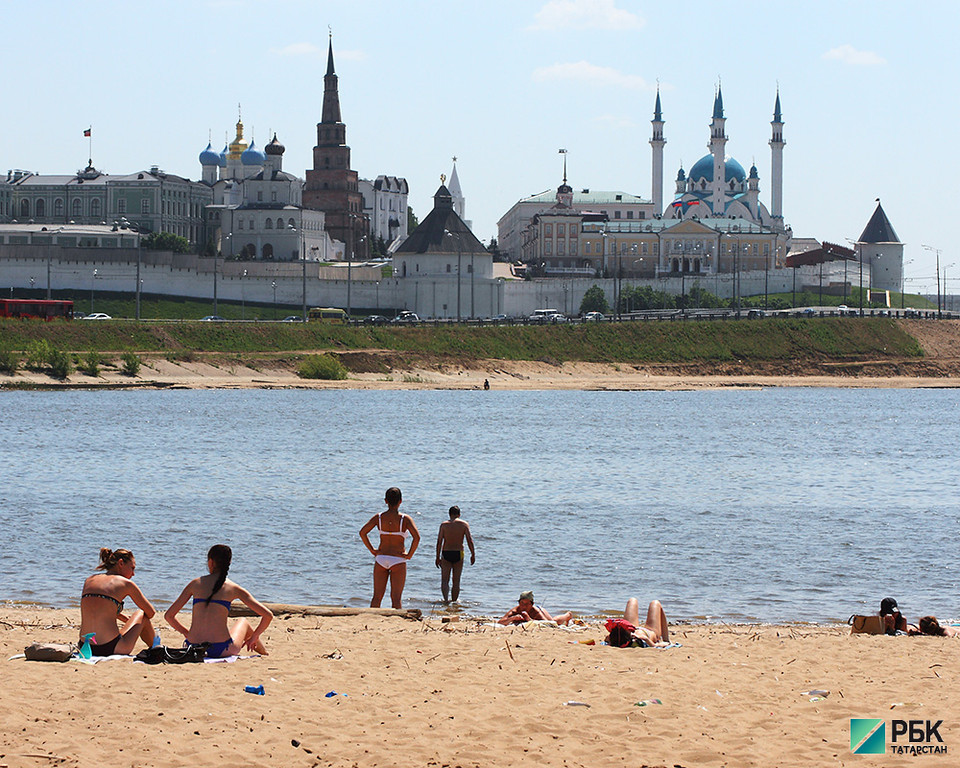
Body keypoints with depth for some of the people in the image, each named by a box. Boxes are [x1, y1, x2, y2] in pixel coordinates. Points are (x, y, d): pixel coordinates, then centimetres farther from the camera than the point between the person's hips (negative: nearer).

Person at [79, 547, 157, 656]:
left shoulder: (89, 580, 14)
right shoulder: (125, 583, 0)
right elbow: (151, 612, 11)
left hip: (85, 648, 5)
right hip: (111, 649, -5)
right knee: (141, 614, 23)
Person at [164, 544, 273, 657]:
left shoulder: (195, 584, 6)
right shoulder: (233, 588, 1)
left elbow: (168, 615, 10)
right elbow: (268, 615, 2)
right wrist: (254, 637, 18)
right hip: (221, 650, -2)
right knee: (243, 622, 34)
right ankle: (263, 653, 56)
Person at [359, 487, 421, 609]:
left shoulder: (379, 518, 0)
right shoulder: (405, 519, -8)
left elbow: (362, 532, -6)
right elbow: (416, 537, -20)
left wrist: (372, 550, 1)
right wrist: (409, 555, -8)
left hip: (381, 558, 3)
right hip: (398, 560, -3)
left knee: (377, 596, 8)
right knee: (396, 598, 1)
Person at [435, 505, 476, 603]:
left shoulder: (444, 524, 2)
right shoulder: (464, 524, 1)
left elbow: (439, 542, -1)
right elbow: (470, 540, -5)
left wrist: (438, 557, 4)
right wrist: (473, 554, 2)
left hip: (446, 554, 0)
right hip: (458, 554, 0)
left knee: (445, 580, 1)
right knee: (456, 581, 12)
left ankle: (446, 599, -19)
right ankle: (454, 601, 14)